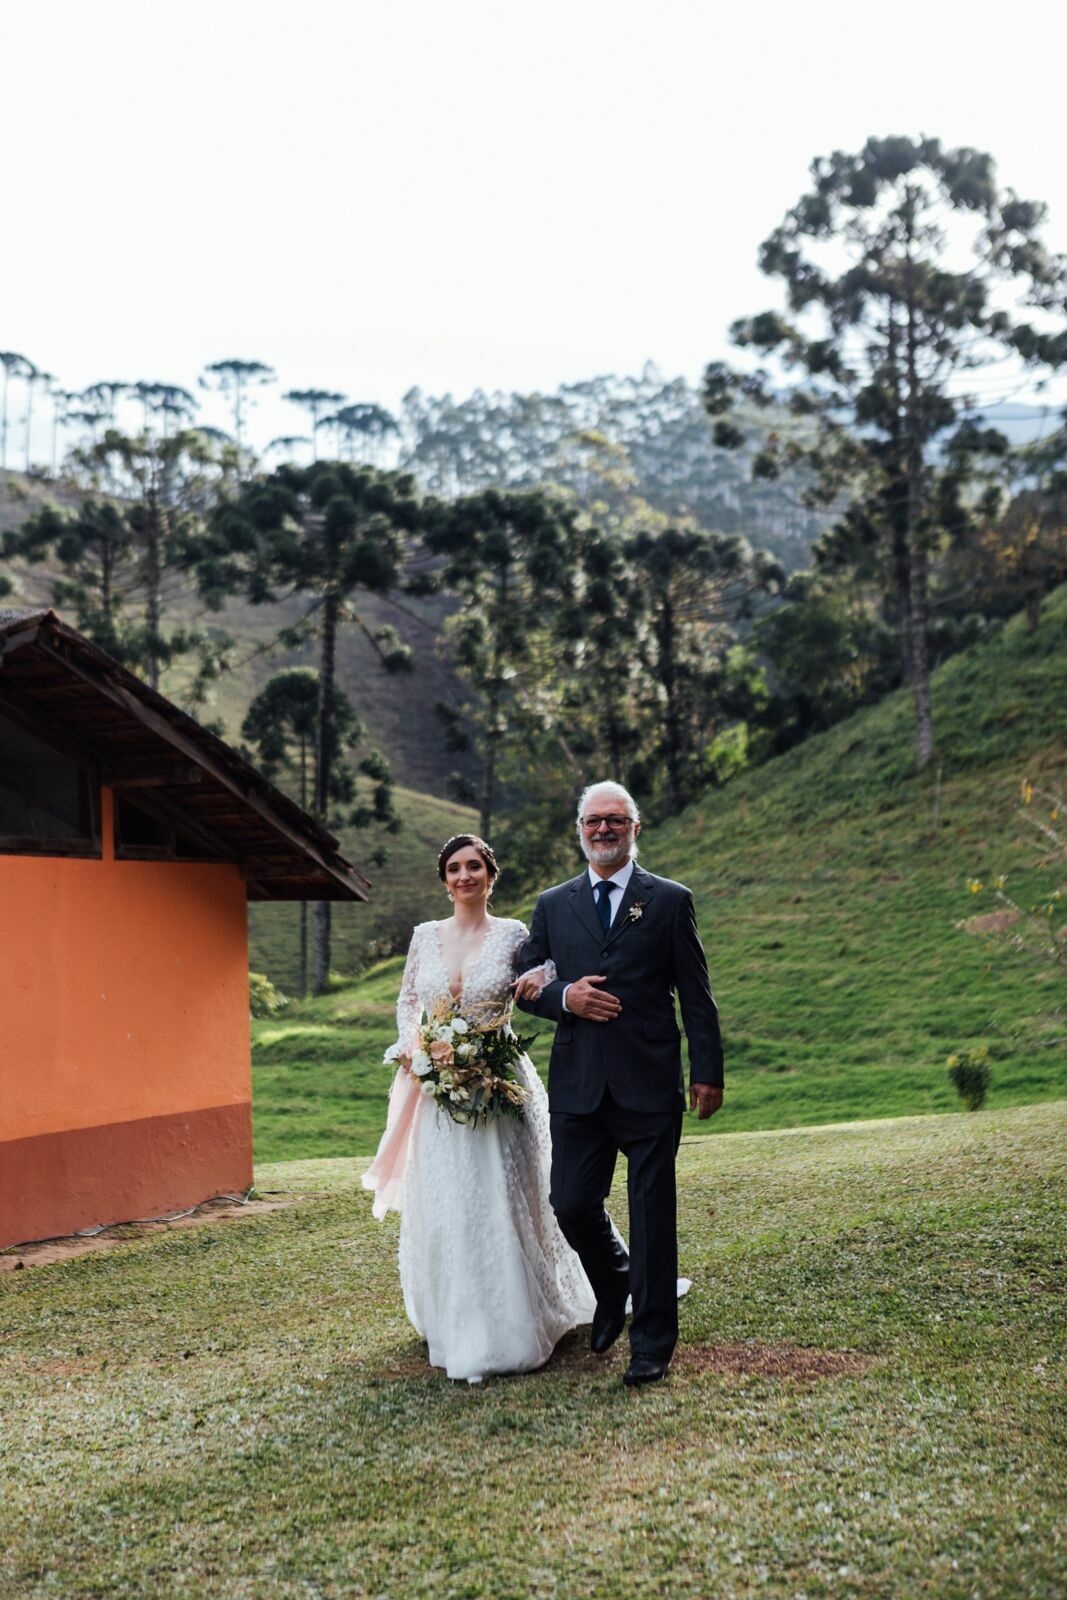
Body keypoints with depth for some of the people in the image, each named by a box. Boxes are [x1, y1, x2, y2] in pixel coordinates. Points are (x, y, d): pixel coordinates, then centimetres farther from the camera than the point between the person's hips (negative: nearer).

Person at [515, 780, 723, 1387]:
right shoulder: (553, 905, 12)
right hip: (579, 1085, 3)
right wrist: (564, 996, -9)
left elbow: (696, 996, 3)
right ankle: (614, 1290, 34)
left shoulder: (670, 900, 4)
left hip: (650, 1086, -2)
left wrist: (708, 1072, -3)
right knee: (573, 1205, 3)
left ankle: (652, 1342, 16)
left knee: (652, 1212, 2)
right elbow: (527, 986, 13)